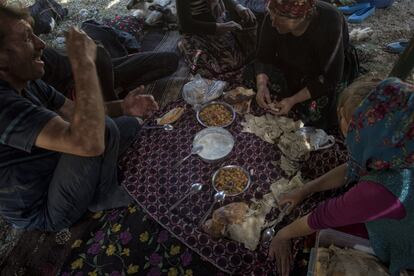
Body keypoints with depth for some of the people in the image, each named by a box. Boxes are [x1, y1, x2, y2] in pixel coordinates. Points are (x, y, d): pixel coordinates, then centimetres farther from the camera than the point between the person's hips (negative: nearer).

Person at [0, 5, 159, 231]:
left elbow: (78, 114, 5)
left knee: (129, 124, 7)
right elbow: (89, 142, -46)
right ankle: (104, 196, -4)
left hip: (56, 173, 8)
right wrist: (83, 61, -38)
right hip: (43, 211, -8)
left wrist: (123, 107, -14)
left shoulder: (27, 83, -3)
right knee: (104, 130, -31)